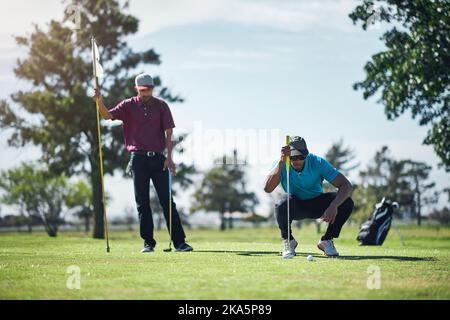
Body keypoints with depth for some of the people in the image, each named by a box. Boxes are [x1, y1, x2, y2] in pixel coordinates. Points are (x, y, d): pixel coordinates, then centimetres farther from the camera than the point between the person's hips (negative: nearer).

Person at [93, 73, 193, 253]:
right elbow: (107, 116, -7)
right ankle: (148, 243, 8)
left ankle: (179, 242, -4)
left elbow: (168, 132, 1)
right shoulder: (128, 106, 5)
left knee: (167, 200, -3)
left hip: (158, 158, -1)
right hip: (138, 159, 1)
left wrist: (169, 157, -8)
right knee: (142, 202, 2)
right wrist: (99, 101, -27)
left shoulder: (161, 106, 5)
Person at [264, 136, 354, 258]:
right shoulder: (281, 165, -20)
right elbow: (267, 189, -37)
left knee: (347, 203, -25)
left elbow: (347, 186, -26)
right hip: (295, 206, -1)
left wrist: (333, 206, -45)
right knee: (282, 206, -37)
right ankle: (288, 241, -7)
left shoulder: (318, 163, -22)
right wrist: (281, 162, -47)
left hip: (317, 204, 1)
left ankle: (326, 240, -3)